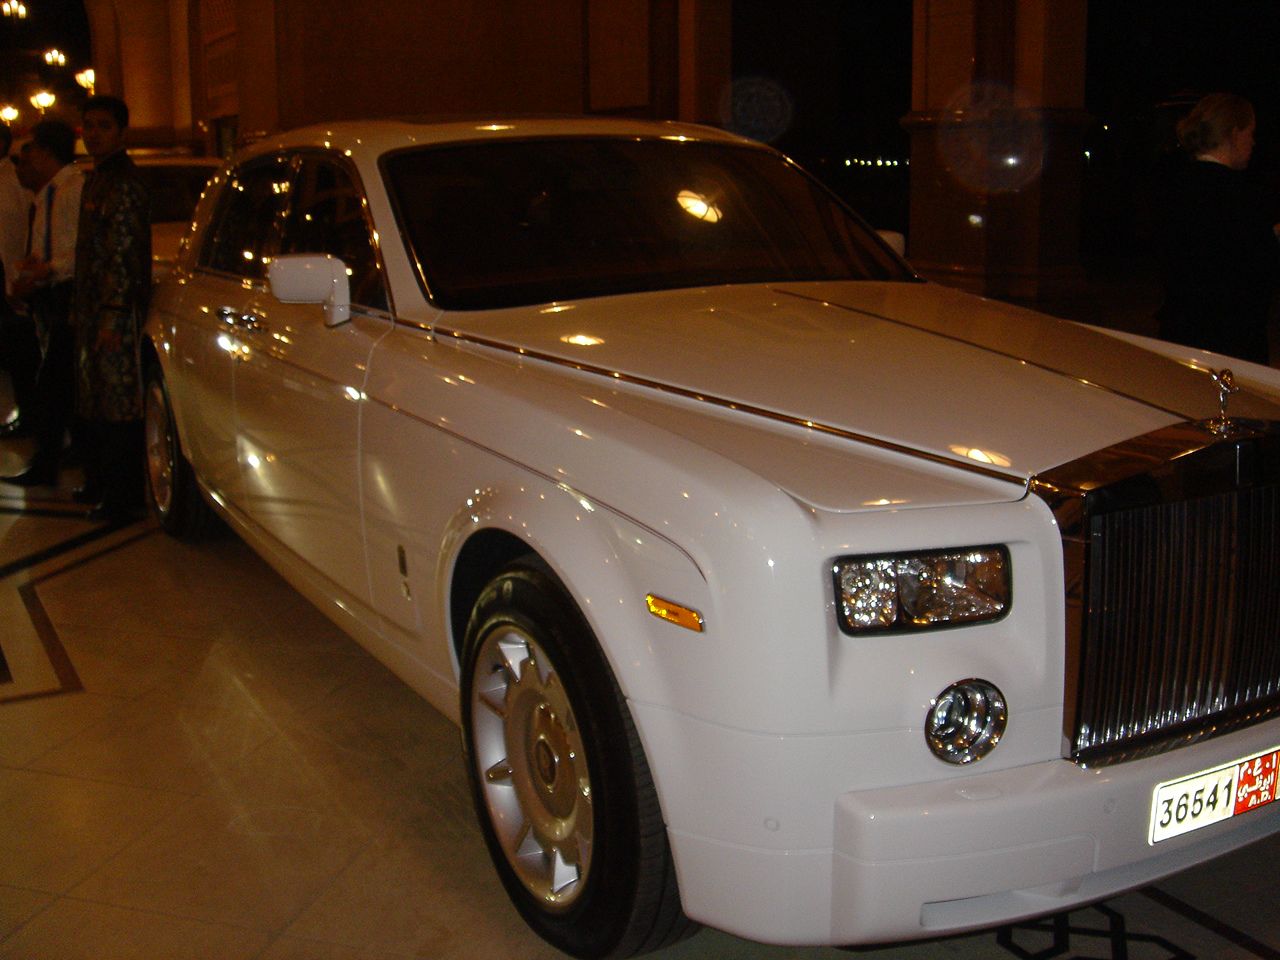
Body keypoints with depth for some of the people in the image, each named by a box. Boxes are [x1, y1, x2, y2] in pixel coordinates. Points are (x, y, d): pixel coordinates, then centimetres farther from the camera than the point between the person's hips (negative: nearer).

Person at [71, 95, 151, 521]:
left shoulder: (123, 184, -13)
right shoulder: (97, 180, 17)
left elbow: (124, 254, -19)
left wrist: (110, 316, -21)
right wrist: (80, 310, 20)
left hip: (116, 312, -10)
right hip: (96, 311, 10)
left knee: (119, 405, -4)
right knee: (95, 403, 16)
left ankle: (123, 497, 3)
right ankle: (100, 483, 27)